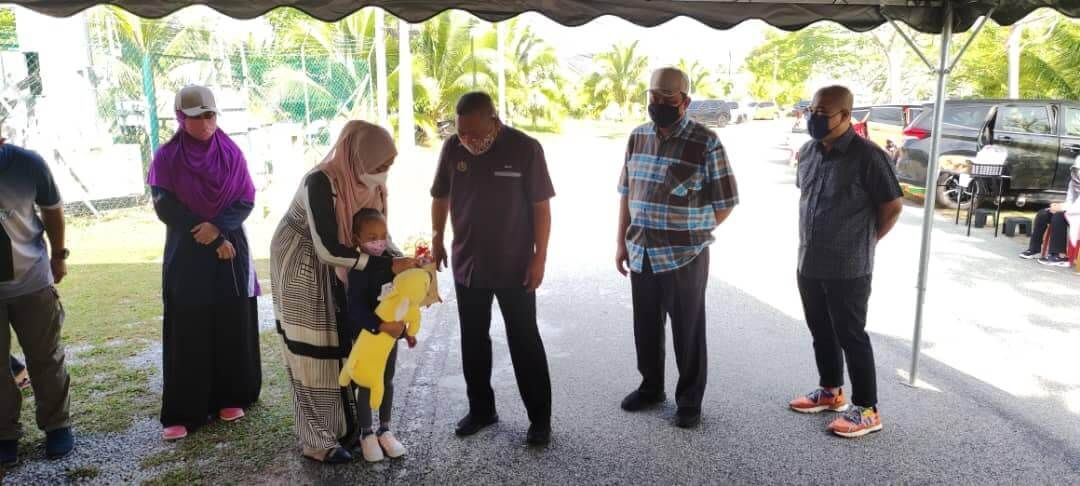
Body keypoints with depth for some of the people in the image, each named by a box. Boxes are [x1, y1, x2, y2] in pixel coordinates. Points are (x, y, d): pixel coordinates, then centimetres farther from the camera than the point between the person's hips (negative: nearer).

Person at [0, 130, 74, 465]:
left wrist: (58, 255, 12)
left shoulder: (27, 163, -12)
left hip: (32, 280, 1)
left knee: (45, 357, 11)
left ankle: (57, 425, 25)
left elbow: (52, 208, 6)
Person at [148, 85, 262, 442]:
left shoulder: (232, 154, 2)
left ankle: (230, 397, 19)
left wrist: (218, 227, -19)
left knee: (233, 325, 5)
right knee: (187, 332, -1)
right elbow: (165, 208, -8)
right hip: (186, 254, -2)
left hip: (231, 251, 2)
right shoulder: (166, 157, -3)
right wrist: (212, 239, -12)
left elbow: (246, 201, -1)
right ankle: (181, 413, 4)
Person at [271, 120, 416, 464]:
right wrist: (388, 265, -33)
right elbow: (329, 249, -33)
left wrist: (404, 263, -16)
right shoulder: (320, 183, -32)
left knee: (340, 342, 10)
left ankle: (344, 425, 22)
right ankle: (317, 440, 9)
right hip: (301, 265, -7)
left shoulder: (368, 182, -11)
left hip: (334, 267, 7)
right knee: (314, 348, -2)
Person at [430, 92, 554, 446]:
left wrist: (540, 256, -12)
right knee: (473, 341, 14)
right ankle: (481, 409, 30)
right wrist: (437, 239, 8)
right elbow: (441, 197, 11)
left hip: (515, 267, -4)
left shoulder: (525, 148, -14)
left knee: (524, 342, 4)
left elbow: (541, 206, -10)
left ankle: (540, 418, 16)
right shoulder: (452, 148, -3)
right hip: (467, 264, 4)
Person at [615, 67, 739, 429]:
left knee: (688, 331, 8)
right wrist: (622, 242, 10)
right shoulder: (637, 137, 6)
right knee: (645, 326, 16)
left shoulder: (706, 143, -11)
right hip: (640, 253, 5)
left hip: (685, 256, -5)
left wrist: (691, 234, -2)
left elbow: (724, 204, -6)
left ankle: (690, 400, 24)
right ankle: (650, 386, 36)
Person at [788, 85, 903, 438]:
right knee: (821, 332, 17)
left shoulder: (867, 156, -16)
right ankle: (831, 392, 35)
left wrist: (863, 244, -2)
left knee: (851, 336, 1)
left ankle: (867, 410, 14)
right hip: (808, 264, 7)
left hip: (848, 269, -7)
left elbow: (893, 207, -10)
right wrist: (808, 240, 13)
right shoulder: (808, 151, 6)